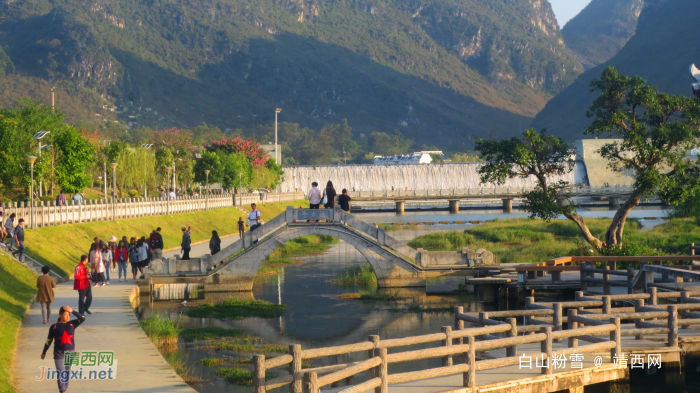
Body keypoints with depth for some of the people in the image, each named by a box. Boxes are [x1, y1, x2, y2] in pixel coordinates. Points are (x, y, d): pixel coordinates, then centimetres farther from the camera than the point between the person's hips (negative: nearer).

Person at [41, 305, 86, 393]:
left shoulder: (72, 324, 2)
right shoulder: (54, 326, -4)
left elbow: (82, 319, -11)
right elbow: (49, 340, 3)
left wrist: (72, 311, -21)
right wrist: (44, 352, 8)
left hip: (70, 352, 3)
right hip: (59, 353, -3)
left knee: (67, 373, 12)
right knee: (60, 373, -7)